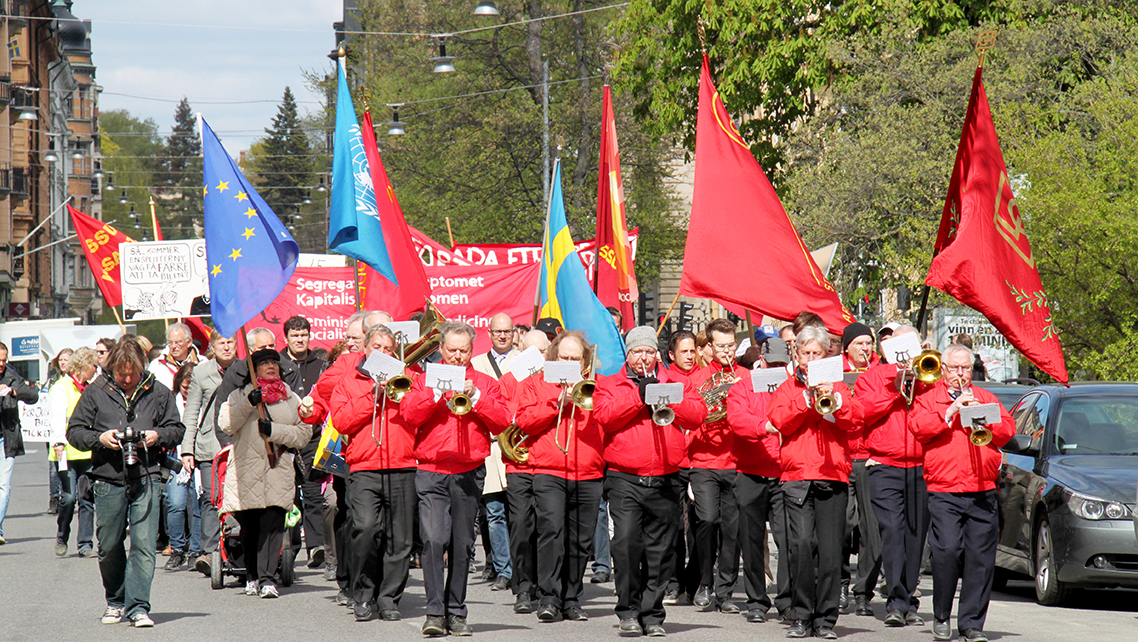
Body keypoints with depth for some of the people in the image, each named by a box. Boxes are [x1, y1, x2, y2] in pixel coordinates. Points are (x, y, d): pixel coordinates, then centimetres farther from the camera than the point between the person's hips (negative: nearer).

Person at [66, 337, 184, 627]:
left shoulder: (158, 393, 5)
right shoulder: (96, 392, 3)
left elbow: (176, 429, 13)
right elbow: (74, 431, 7)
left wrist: (158, 436, -7)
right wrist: (99, 438, -11)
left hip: (147, 478, -1)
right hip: (108, 480, 1)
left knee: (144, 544, -9)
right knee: (109, 547, 8)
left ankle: (137, 606, -7)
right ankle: (115, 601, 26)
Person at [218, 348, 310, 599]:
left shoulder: (292, 399, 16)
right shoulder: (241, 394, 12)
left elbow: (303, 434, 7)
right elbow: (226, 424, -3)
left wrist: (274, 430, -8)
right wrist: (248, 403, -15)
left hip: (278, 472, 0)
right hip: (246, 470, 0)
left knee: (272, 524, -12)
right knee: (249, 526, 2)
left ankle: (267, 578, -16)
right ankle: (252, 575, 16)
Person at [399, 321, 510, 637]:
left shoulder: (485, 383, 12)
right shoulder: (426, 379, 10)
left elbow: (502, 422, 0)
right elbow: (408, 414, -4)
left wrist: (475, 398, -10)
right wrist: (437, 392, -12)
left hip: (469, 474, 1)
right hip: (431, 472, -1)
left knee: (462, 545, 4)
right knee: (434, 540, -13)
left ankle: (456, 613, 11)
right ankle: (435, 611, -12)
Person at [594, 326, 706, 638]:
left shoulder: (675, 383, 15)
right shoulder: (609, 383, 11)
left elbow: (698, 413, 2)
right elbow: (603, 415, -7)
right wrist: (639, 395, -11)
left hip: (664, 482, 2)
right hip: (624, 479, -2)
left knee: (659, 550, 3)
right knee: (626, 542, -15)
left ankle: (652, 614, 11)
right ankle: (629, 612, -6)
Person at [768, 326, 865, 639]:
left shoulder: (838, 387, 16)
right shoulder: (787, 388, 15)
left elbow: (856, 420, 1)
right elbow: (780, 422, -2)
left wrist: (834, 398, -12)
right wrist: (807, 396, -11)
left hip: (833, 476, 0)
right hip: (797, 477, 0)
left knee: (830, 549, -5)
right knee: (801, 545, -11)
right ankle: (802, 616, -3)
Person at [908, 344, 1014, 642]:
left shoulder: (986, 397, 20)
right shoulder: (927, 398, 11)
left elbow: (1007, 430, 8)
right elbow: (919, 428, -7)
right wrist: (951, 411, -12)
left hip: (983, 493, 3)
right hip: (944, 491, -3)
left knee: (981, 558, -2)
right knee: (947, 551, -16)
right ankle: (941, 617, 0)